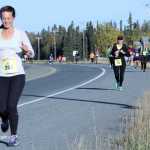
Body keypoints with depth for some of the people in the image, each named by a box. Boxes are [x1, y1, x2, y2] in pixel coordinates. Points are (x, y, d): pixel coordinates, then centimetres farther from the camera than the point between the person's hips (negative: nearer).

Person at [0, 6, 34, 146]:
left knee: (12, 106, -13)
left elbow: (31, 54, 2)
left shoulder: (20, 33, 0)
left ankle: (13, 136, 6)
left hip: (17, 75, -2)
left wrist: (27, 50, -20)